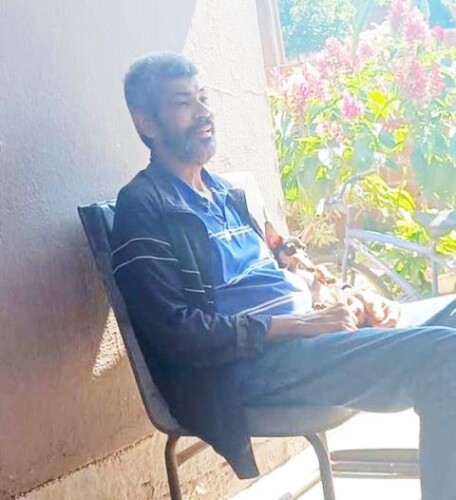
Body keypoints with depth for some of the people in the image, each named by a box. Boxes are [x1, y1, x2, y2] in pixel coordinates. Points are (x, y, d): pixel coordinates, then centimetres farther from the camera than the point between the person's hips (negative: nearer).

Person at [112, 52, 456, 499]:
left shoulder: (226, 195, 22)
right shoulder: (143, 207, -5)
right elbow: (175, 333, -15)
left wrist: (342, 298, 5)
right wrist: (295, 324, -18)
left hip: (302, 332, 9)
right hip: (251, 361, -9)